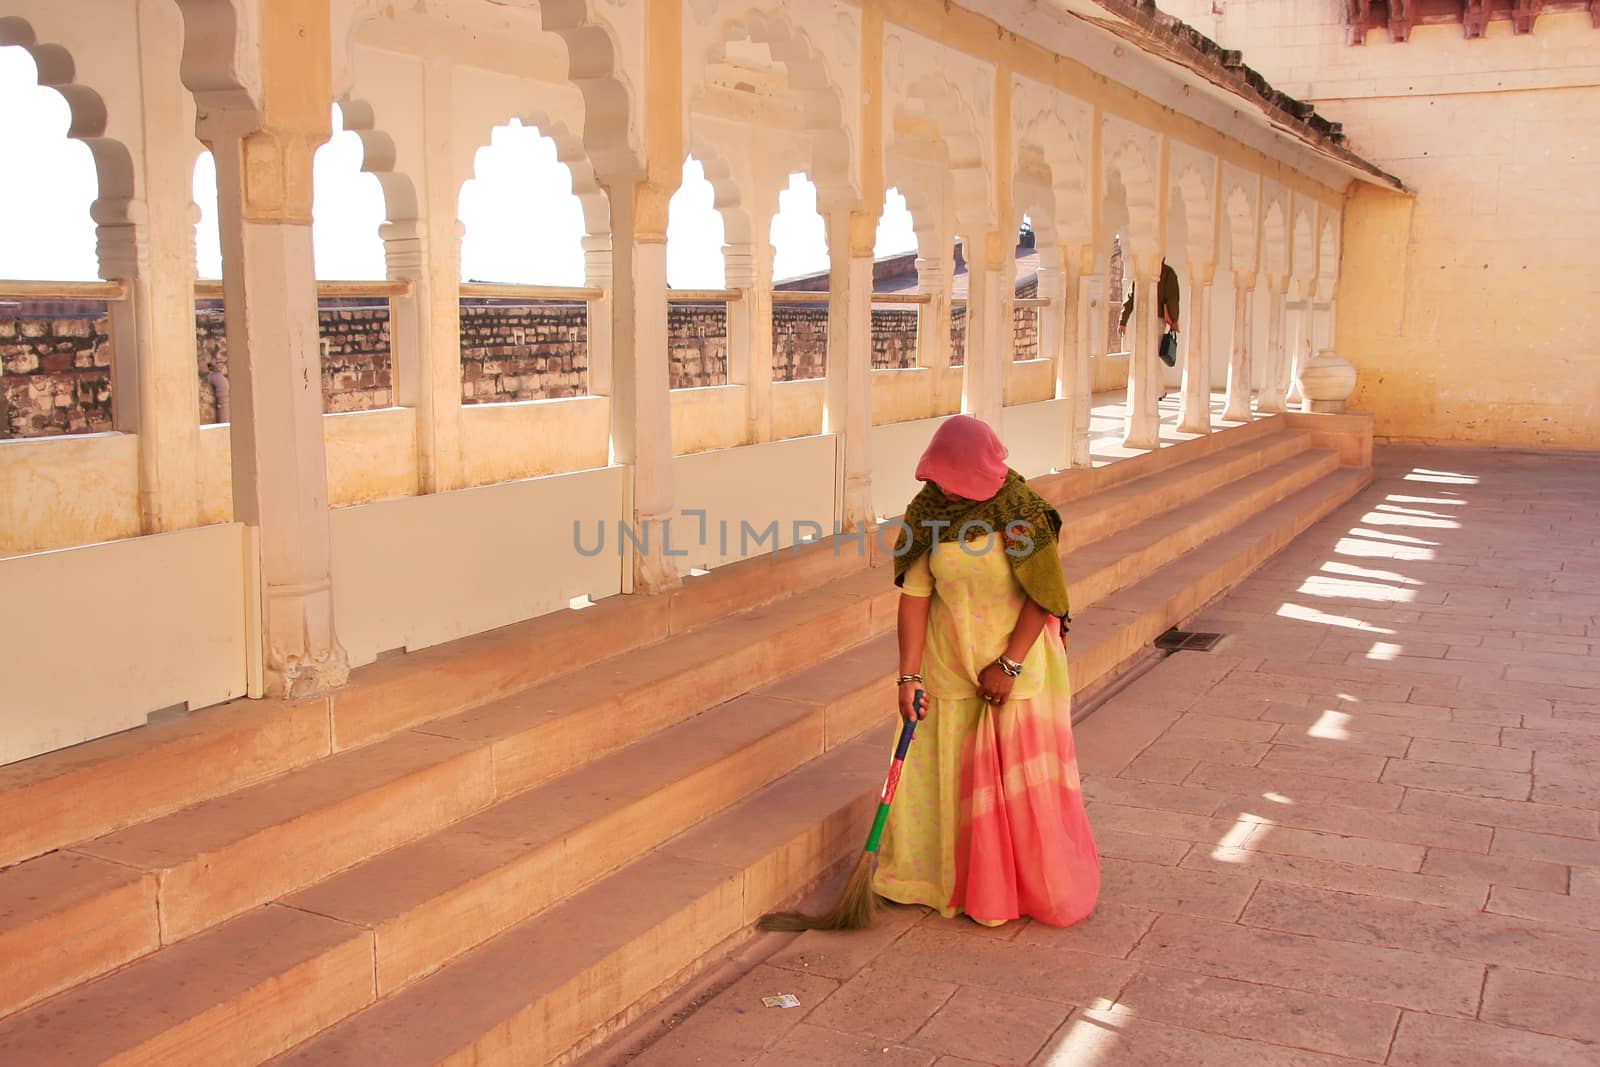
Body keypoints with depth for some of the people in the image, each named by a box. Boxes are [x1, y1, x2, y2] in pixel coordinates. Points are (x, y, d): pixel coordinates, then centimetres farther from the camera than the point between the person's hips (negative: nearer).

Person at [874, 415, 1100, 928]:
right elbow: (914, 595, -6)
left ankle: (1047, 890, 22)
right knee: (947, 772, 10)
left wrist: (1009, 664, -17)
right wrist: (909, 675, -10)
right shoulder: (926, 511, -7)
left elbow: (1042, 595, -14)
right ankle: (957, 882, 29)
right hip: (949, 663, 4)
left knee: (1025, 778, 3)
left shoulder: (1020, 511, -18)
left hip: (1018, 660, -3)